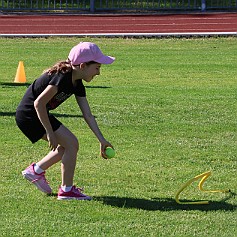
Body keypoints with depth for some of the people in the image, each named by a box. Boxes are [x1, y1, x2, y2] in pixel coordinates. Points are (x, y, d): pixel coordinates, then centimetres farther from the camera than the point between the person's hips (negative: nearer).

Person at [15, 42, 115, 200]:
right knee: (71, 143, -10)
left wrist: (102, 140, 4)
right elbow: (39, 103, -25)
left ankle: (36, 170, 27)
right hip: (29, 114, -10)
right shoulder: (63, 77, -23)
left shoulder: (77, 84, 6)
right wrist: (50, 132, -21)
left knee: (67, 145, 14)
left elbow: (88, 115, 8)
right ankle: (66, 190, 0)